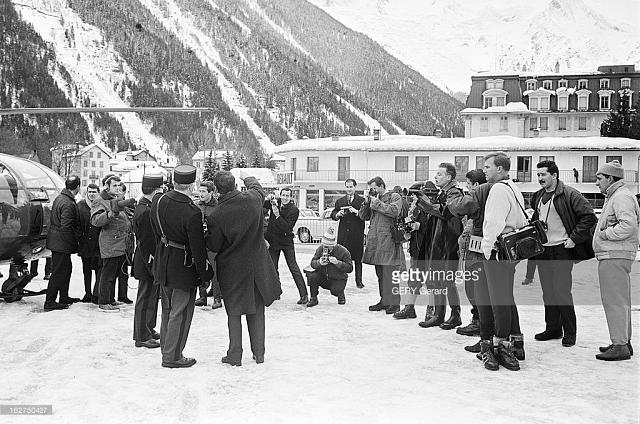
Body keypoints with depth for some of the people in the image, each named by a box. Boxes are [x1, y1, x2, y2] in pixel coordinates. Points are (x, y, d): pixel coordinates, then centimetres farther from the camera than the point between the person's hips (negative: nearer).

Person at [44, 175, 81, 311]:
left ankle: (64, 297, 31)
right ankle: (49, 302, 1)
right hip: (62, 243, -10)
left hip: (56, 242, 10)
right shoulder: (68, 204, -22)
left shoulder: (59, 198, 9)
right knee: (58, 272, -3)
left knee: (66, 269, 20)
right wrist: (77, 237, -12)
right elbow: (66, 227, -25)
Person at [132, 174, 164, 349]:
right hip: (148, 263, -10)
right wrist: (153, 268, -20)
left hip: (151, 264, 10)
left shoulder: (144, 208, 10)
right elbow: (146, 243, -23)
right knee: (146, 299, -1)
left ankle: (148, 330, 31)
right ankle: (142, 337, 8)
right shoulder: (145, 212, -22)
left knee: (151, 297, 19)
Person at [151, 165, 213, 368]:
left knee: (168, 309, 22)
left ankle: (166, 348, 35)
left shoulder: (158, 202, -5)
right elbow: (198, 248, -21)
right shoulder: (192, 213, -27)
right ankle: (172, 357, 15)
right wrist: (205, 272, -9)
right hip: (183, 268, -7)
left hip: (162, 265, 7)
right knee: (180, 313, 6)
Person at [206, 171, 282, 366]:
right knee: (257, 310, 15)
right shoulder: (252, 198, -12)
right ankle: (259, 353, 22)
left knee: (234, 312, 12)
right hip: (257, 265, 3)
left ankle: (235, 355, 15)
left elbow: (213, 246, -9)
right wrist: (250, 180, 34)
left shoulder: (215, 217, -20)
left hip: (232, 268, -3)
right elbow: (259, 188, 14)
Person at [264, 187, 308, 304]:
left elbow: (287, 228, -23)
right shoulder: (275, 203, -1)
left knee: (293, 267, -6)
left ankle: (304, 295, -4)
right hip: (272, 241, 4)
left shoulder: (294, 210, -14)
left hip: (286, 241, -4)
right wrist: (267, 199, -15)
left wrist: (277, 215, -29)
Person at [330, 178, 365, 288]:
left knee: (358, 259, 3)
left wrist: (356, 212, -18)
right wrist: (337, 214, -8)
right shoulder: (339, 201, 16)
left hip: (357, 235, -2)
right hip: (343, 235, 2)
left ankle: (359, 281, 11)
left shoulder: (362, 201, 3)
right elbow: (333, 215, 13)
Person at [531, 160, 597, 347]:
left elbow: (589, 216, -12)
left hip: (561, 250, -7)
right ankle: (553, 328, 22)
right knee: (548, 291, 11)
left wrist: (574, 238, -14)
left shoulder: (569, 195, -9)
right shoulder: (538, 196, 13)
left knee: (562, 291, -6)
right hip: (542, 249, 7)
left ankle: (569, 332, 6)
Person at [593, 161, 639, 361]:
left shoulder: (622, 197, -14)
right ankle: (624, 342, 24)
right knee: (620, 301, 16)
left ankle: (620, 346, -6)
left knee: (615, 301, -9)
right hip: (614, 256, 11)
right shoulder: (613, 197, 21)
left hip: (615, 257, -11)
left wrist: (604, 233, -17)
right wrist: (604, 232, 10)